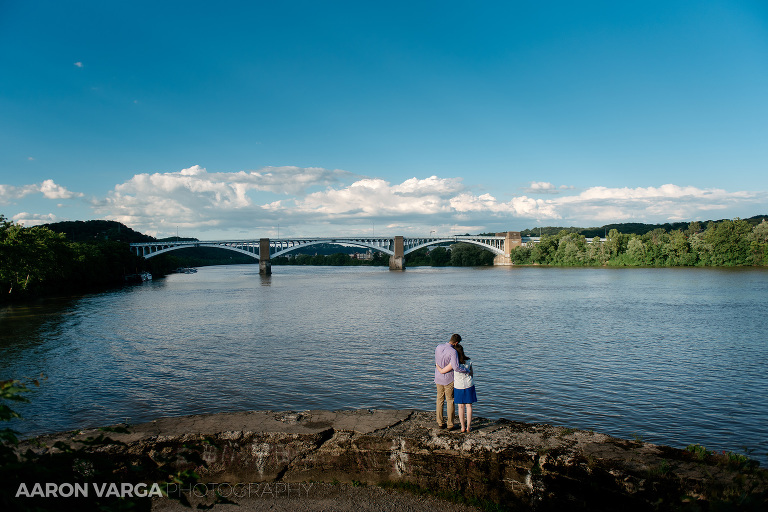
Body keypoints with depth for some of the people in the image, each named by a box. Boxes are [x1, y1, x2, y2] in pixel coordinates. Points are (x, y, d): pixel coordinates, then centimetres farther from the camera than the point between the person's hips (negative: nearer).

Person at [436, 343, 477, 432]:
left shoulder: (453, 363, -15)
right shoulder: (469, 362, -4)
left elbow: (442, 371, -10)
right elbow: (471, 373, 7)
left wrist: (437, 365, 10)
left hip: (458, 386, -2)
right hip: (469, 385, 2)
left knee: (461, 406, 10)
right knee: (469, 406, 10)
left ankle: (463, 427, 13)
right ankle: (468, 426, 13)